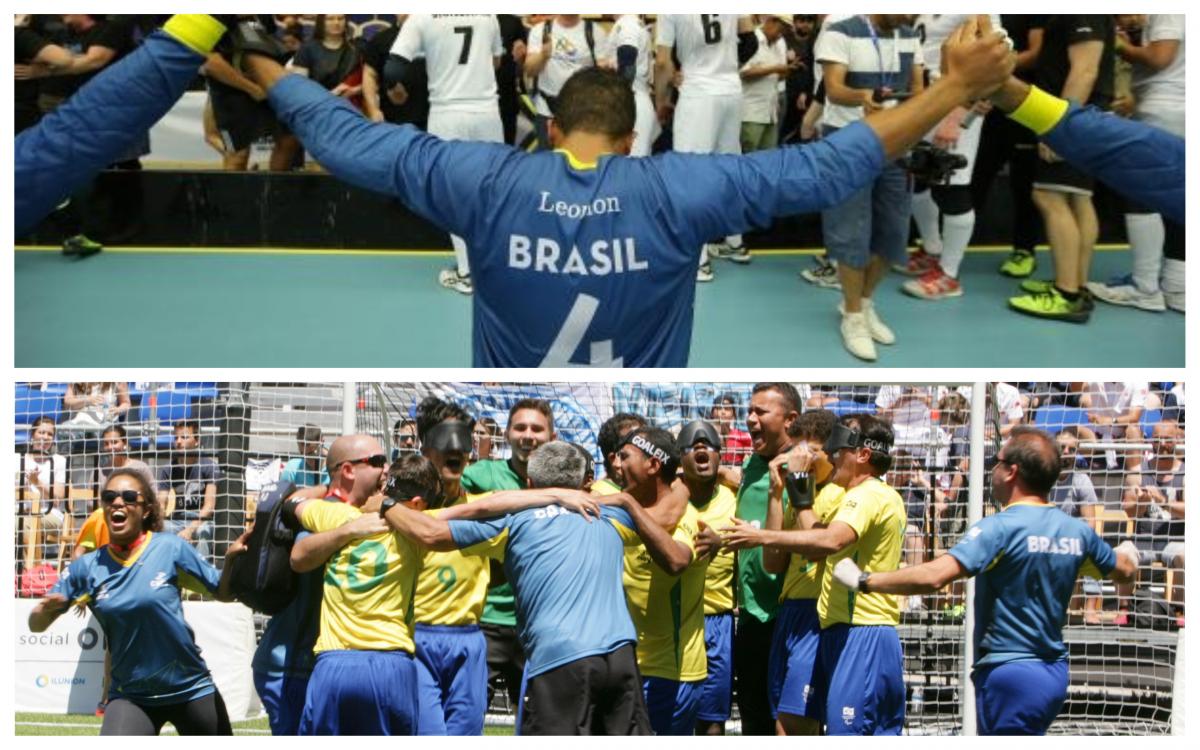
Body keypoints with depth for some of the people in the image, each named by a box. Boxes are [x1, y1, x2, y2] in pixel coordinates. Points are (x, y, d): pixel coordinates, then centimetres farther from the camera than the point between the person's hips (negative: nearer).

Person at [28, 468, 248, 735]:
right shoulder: (87, 568, -3)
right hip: (131, 697, 0)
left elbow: (223, 593, 2)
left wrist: (230, 560, -19)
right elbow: (36, 625, 2)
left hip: (191, 689, 0)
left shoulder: (171, 548, -7)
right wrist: (46, 609, -21)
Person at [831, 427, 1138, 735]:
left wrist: (864, 581, -18)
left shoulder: (1000, 528, -17)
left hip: (1008, 671, -8)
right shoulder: (1077, 531, 4)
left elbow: (932, 577, -28)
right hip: (1054, 672, 8)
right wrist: (1127, 554, 46)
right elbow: (1125, 570, 22)